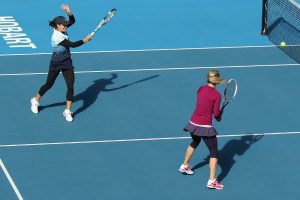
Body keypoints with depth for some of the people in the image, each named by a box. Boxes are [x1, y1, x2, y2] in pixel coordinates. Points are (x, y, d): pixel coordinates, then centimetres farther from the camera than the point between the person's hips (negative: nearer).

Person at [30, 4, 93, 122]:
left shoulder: (61, 30, -5)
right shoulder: (57, 37, -28)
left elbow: (72, 21, 8)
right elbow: (72, 45, -30)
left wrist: (69, 13, -11)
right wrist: (85, 40, -22)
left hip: (67, 63, 6)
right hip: (56, 64, -6)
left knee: (71, 86, -6)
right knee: (49, 84, 13)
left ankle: (67, 111, 1)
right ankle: (35, 101, 38)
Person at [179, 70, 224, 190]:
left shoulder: (200, 89, 2)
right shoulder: (216, 95, -15)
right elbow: (216, 114, -13)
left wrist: (217, 113, 8)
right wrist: (219, 115, 10)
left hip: (193, 123, 6)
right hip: (205, 127, -6)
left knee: (195, 142, 36)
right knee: (214, 152, 4)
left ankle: (185, 166, 51)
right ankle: (212, 180, -3)